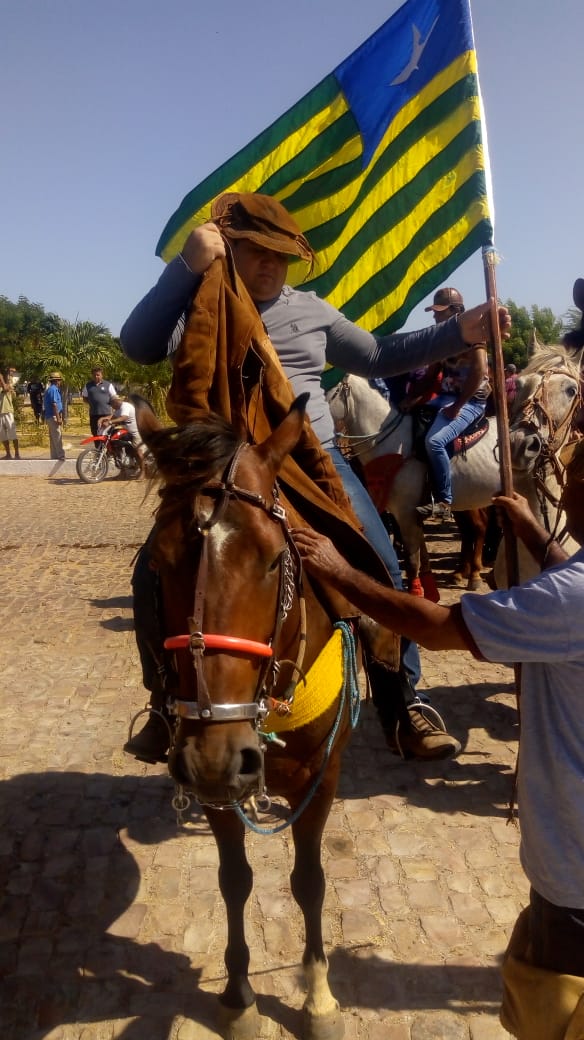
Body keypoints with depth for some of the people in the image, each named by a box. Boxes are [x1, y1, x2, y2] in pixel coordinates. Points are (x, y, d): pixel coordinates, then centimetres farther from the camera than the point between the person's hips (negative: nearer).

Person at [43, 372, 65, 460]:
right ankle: (61, 456, -9)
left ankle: (54, 456, 17)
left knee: (53, 439, 13)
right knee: (58, 438, -9)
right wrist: (58, 418, -21)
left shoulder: (49, 389, 18)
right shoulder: (54, 389, -13)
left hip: (49, 417, 10)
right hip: (53, 417, -10)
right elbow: (54, 404, -20)